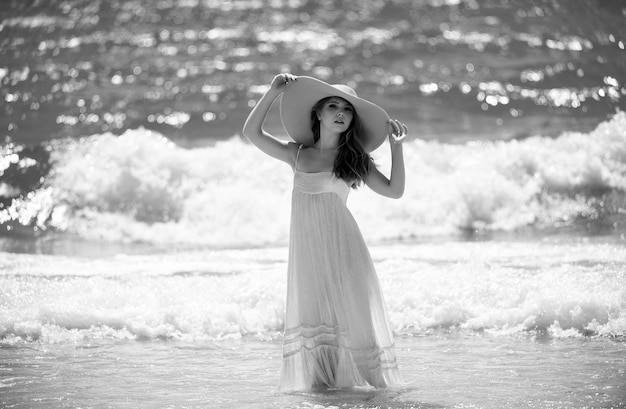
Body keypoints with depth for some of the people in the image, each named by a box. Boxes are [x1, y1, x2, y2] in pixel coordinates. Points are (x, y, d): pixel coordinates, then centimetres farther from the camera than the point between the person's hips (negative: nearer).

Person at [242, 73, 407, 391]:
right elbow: (252, 132, 3)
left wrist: (396, 147, -5)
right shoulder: (297, 155, 8)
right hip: (305, 246, 1)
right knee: (310, 308, 0)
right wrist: (273, 92, -1)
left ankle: (351, 377, 5)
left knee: (349, 309, -3)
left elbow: (394, 190, 1)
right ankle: (317, 378, 5)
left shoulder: (355, 159, 5)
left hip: (342, 246, -1)